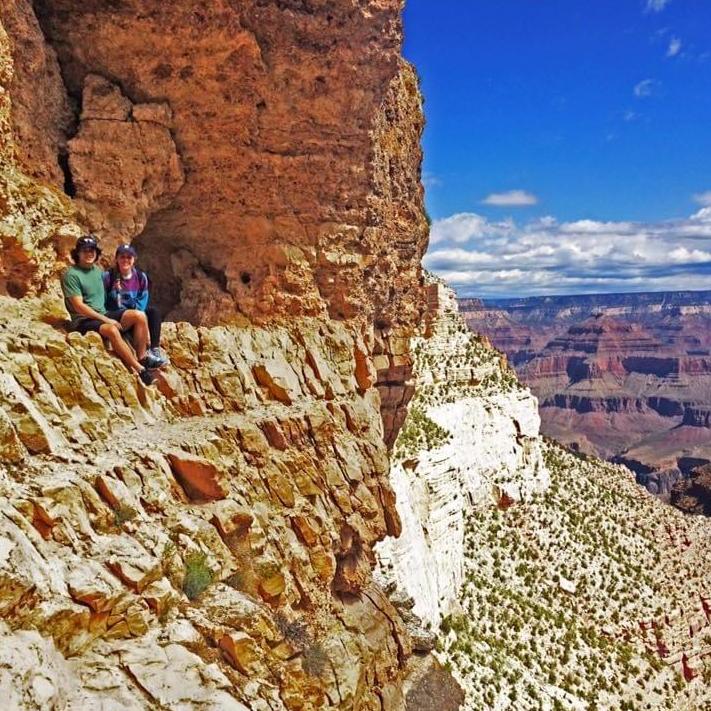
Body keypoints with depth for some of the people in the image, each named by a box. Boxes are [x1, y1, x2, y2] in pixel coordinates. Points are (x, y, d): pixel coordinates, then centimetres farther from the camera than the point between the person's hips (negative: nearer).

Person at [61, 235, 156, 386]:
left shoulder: (98, 270, 15)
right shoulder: (71, 275, -9)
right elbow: (79, 306, -15)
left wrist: (107, 317, 8)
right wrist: (106, 320, -17)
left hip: (104, 315, 7)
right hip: (84, 321, -7)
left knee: (140, 316, -13)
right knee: (112, 330, -37)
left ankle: (142, 360, -16)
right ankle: (140, 370, -29)